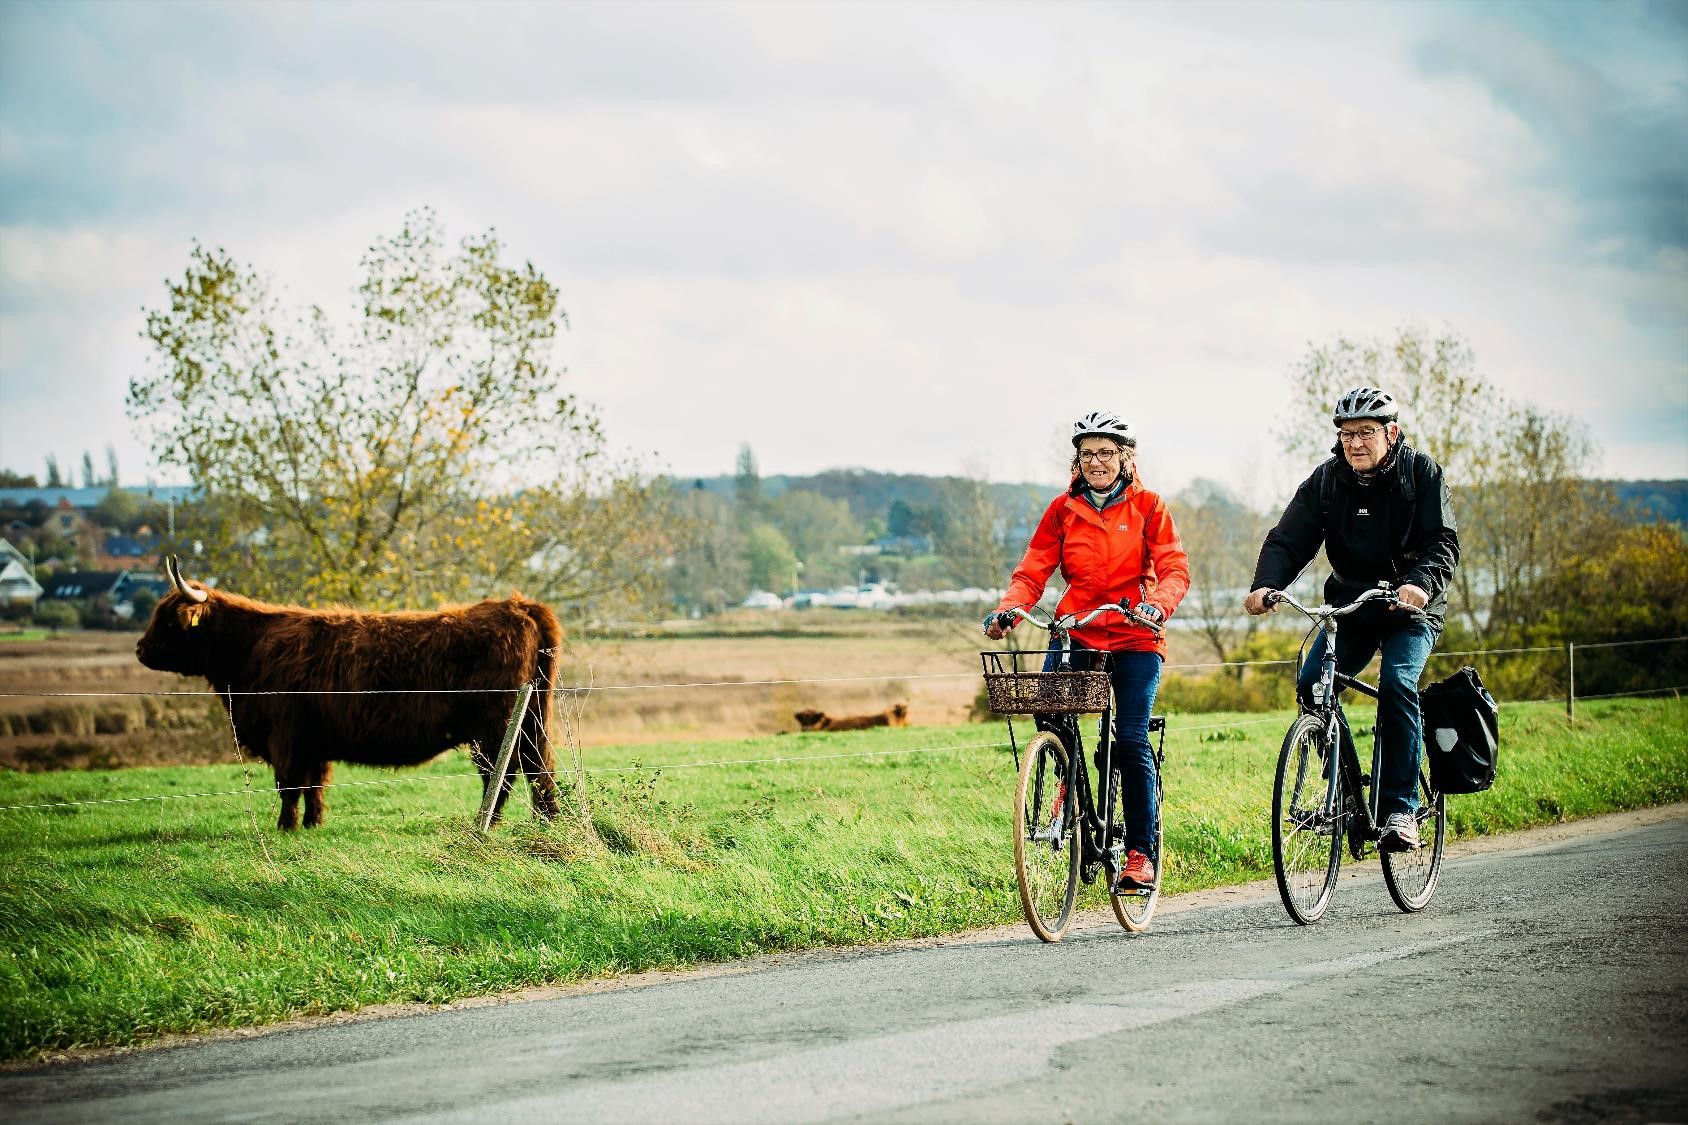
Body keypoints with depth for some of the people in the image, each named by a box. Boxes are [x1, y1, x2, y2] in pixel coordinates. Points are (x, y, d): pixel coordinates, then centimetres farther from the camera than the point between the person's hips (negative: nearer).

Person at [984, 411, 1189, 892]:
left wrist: (1157, 605, -28)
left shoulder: (1147, 506, 2)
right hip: (1075, 634, 2)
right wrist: (1007, 610, -18)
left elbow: (1174, 568, -7)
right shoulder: (1063, 510, 7)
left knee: (1131, 741, -12)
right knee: (1047, 712, -24)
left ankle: (1140, 851, -1)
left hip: (1134, 637, -2)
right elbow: (1032, 571, 1)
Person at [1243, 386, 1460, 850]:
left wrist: (1420, 583, -40)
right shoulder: (1326, 481, -4)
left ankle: (1400, 810, -21)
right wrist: (1265, 584, -31)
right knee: (1311, 684, -16)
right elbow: (1288, 540, -11)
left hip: (1412, 608, -3)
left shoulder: (1421, 473, -10)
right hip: (1351, 606, 4)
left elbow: (1443, 543, -19)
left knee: (1397, 683, -26)